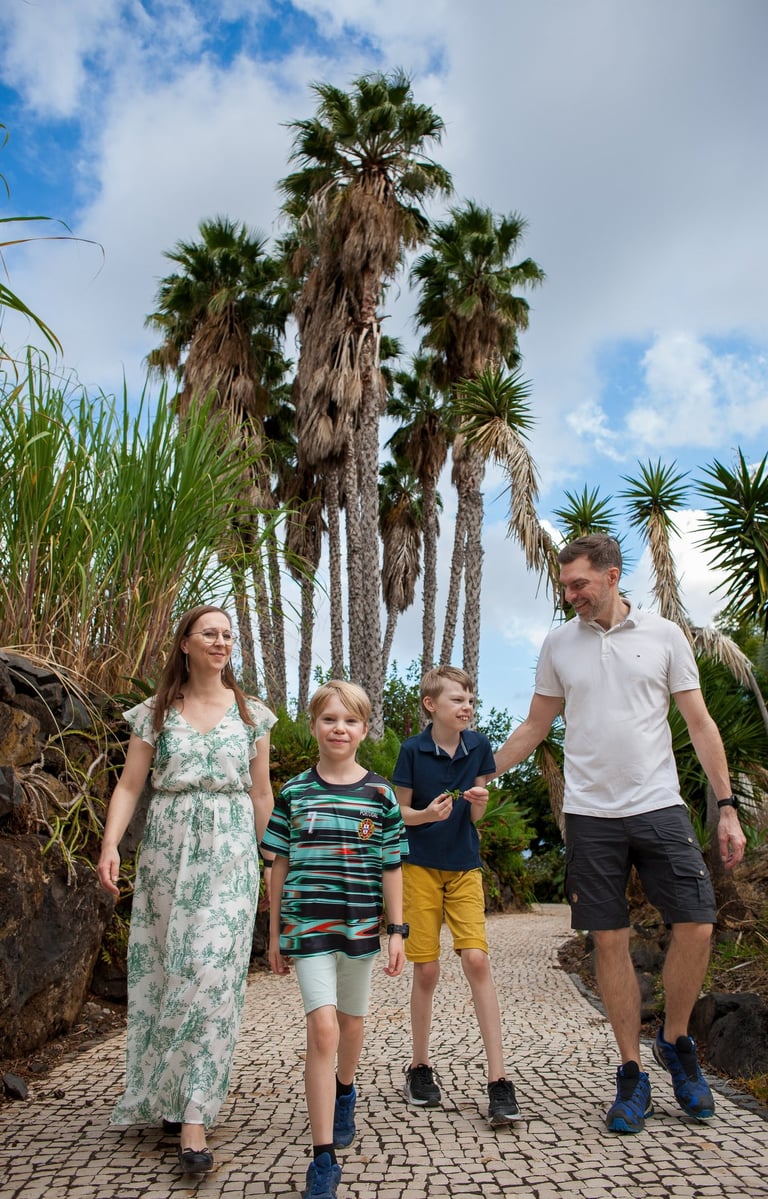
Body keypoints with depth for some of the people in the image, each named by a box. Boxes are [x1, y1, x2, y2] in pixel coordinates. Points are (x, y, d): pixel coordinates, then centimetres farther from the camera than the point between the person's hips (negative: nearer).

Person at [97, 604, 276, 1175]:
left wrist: (265, 863, 9)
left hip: (230, 854, -1)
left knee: (212, 973, -7)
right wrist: (110, 845, -12)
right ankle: (165, 1097, 23)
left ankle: (194, 1115, -1)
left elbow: (261, 794, 10)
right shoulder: (155, 711, 6)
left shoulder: (252, 713, 7)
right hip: (167, 851, 1)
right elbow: (129, 786, 2)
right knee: (162, 970, 4)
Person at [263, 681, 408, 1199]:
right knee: (323, 1027, -11)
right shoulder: (295, 792, -2)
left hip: (361, 926, 2)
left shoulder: (380, 793, -2)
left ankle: (344, 1094, 49)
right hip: (307, 925, -1)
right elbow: (281, 866, 4)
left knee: (351, 1021, 18)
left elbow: (391, 868, 3)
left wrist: (398, 931, 2)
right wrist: (275, 933, 7)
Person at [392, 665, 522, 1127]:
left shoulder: (478, 746, -4)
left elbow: (475, 816, 3)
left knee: (477, 959, -9)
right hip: (421, 866, -2)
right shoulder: (413, 750, -12)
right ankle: (420, 1066, 24)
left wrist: (479, 802, -19)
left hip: (464, 866, 2)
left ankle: (498, 1077, -1)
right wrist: (429, 814, -23)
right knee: (427, 969, 4)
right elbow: (400, 812, -3)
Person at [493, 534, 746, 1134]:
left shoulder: (664, 634, 2)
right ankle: (632, 1074, 20)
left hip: (660, 806, -1)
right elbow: (534, 728, 13)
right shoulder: (558, 644, 6)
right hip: (590, 814, 1)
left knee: (696, 926, -5)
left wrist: (728, 806, -1)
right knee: (611, 942, 4)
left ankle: (676, 1042, 22)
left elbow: (700, 723, 3)